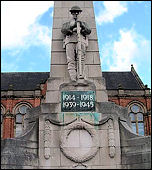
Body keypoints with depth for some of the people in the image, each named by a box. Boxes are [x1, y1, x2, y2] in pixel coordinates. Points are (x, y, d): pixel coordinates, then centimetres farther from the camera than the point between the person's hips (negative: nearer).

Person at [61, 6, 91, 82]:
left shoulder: (83, 23, 34)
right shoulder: (67, 24, 33)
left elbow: (88, 31, 15)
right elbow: (63, 31, 11)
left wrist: (83, 26, -5)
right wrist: (70, 27, -9)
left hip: (80, 40, 1)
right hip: (70, 41, 0)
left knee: (81, 58, -25)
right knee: (71, 60, -22)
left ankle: (79, 75, -37)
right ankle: (73, 78, -35)